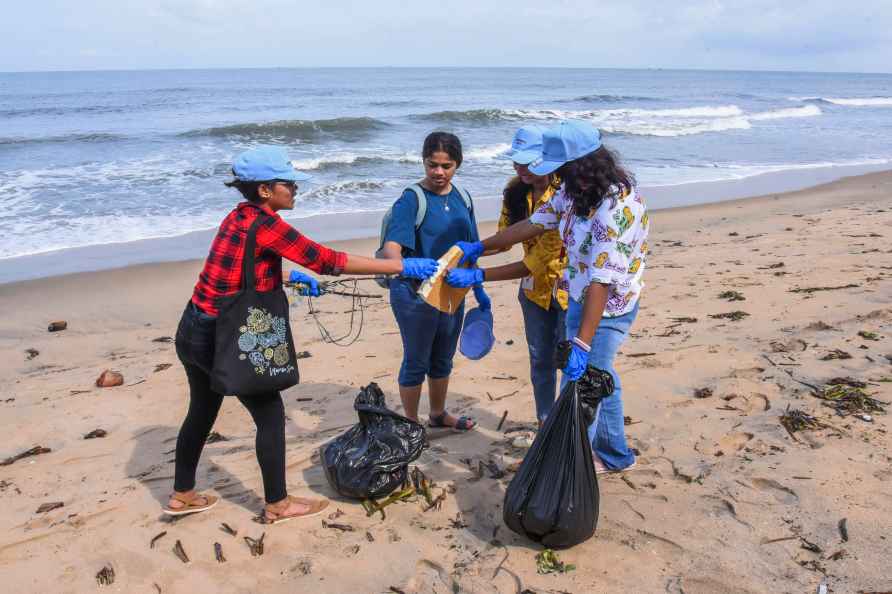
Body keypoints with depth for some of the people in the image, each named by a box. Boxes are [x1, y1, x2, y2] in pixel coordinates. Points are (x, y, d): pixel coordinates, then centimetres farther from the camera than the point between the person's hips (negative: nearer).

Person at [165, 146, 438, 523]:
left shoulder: (241, 217, 6)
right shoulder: (263, 223, -20)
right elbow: (327, 260, -22)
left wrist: (291, 277, 26)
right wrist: (402, 267, -19)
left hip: (195, 332, 9)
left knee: (203, 411, 23)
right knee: (270, 414, 5)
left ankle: (182, 496, 39)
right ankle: (277, 505, 19)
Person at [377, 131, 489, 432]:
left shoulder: (461, 198, 3)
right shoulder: (411, 199, -16)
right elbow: (390, 248, -29)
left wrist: (479, 290, 14)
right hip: (415, 295, -6)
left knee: (443, 359, 21)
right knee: (416, 362, 8)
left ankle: (438, 414, 41)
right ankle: (412, 424, 27)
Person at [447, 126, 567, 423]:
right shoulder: (516, 189, -8)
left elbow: (537, 262, -31)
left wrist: (477, 276, -34)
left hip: (568, 287, -6)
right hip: (535, 287, 6)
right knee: (540, 360, 16)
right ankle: (545, 423, 33)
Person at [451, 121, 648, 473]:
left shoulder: (617, 206, -29)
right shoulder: (576, 189, -2)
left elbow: (602, 280, -32)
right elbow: (535, 223, 9)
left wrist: (581, 344, -32)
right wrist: (480, 247, 13)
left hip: (607, 309, -9)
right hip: (580, 298, 9)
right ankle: (615, 456, 41)